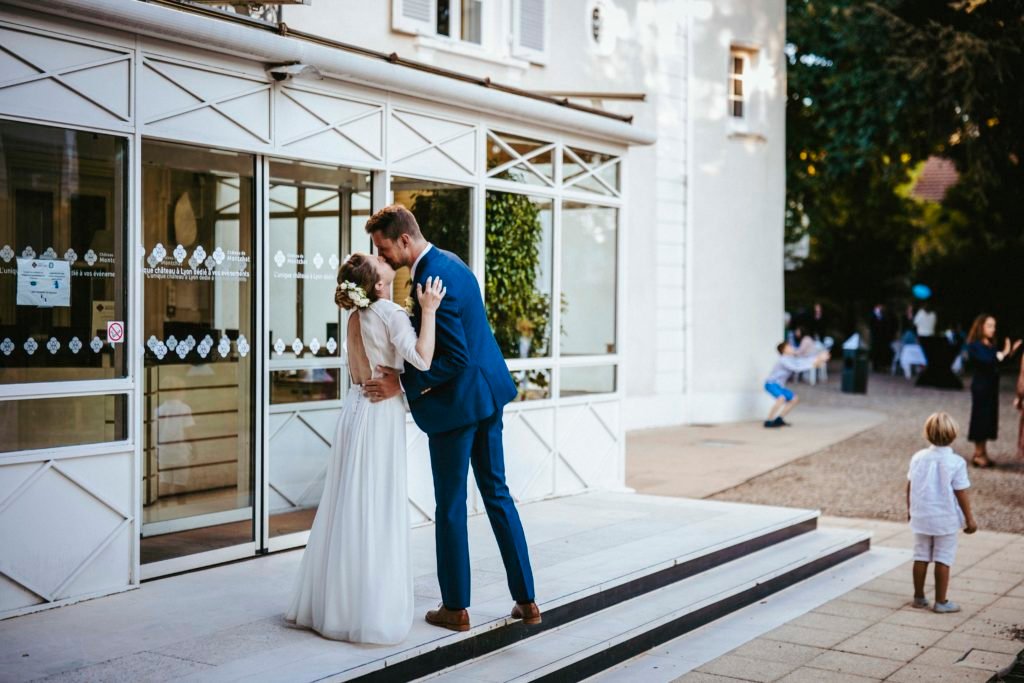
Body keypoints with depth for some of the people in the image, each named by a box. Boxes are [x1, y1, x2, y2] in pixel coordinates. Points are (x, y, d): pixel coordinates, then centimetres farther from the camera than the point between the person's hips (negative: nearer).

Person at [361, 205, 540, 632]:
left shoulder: (433, 279, -23)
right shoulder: (448, 261, 8)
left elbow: (455, 357, -25)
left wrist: (402, 383, -19)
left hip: (457, 402, -10)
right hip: (487, 393, 10)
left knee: (450, 506, 4)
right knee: (497, 493, 15)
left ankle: (455, 608, 16)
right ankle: (526, 600, 20)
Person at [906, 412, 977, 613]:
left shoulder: (918, 458, -3)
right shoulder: (956, 463, -14)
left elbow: (910, 486, 4)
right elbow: (961, 493, -11)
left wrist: (910, 510, 18)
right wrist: (969, 519, -1)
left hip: (921, 517, 4)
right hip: (946, 519, -4)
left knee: (921, 557, 13)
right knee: (943, 559, 4)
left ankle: (919, 597, 21)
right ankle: (941, 601, 9)